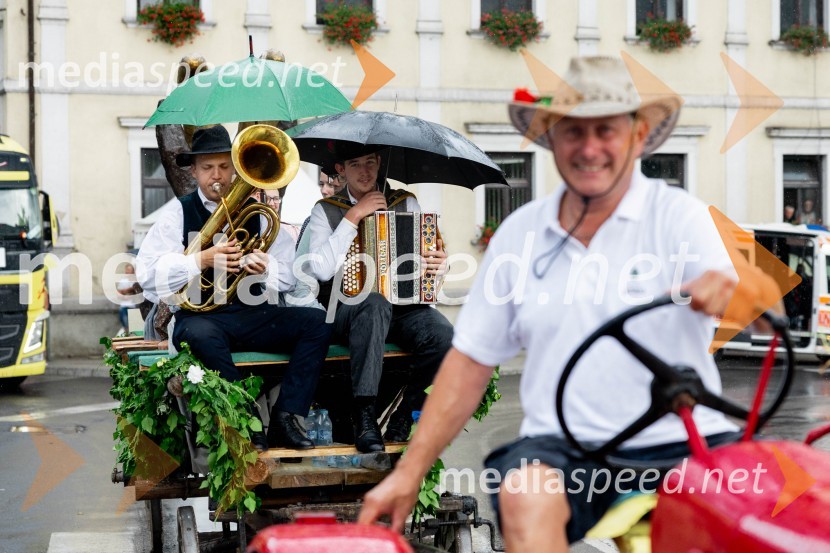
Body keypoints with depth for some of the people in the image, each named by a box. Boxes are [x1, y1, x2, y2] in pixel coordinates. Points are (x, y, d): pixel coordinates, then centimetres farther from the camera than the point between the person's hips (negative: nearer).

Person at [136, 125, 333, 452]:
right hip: (201, 316, -3)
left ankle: (286, 419, -21)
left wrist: (266, 269, -16)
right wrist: (201, 261, -18)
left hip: (254, 314, 4)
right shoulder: (178, 213, 6)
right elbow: (147, 273, -6)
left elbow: (289, 275, 8)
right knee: (200, 335, -39)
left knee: (316, 322, -20)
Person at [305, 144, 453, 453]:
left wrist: (441, 264, -11)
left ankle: (404, 416, -9)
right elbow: (321, 270, -8)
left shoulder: (405, 204, 15)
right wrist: (353, 217, -10)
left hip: (402, 307, 2)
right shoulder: (326, 210, 7)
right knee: (375, 303, -39)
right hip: (347, 309, -2)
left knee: (442, 335, -30)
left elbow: (429, 255, 14)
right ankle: (363, 415, -33)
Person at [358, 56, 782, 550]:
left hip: (680, 441, -1)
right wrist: (409, 472, 9)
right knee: (525, 496, -32)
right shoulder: (520, 232, 12)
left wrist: (724, 290, -39)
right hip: (564, 446, 2)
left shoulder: (678, 215, 4)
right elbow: (471, 360, 14)